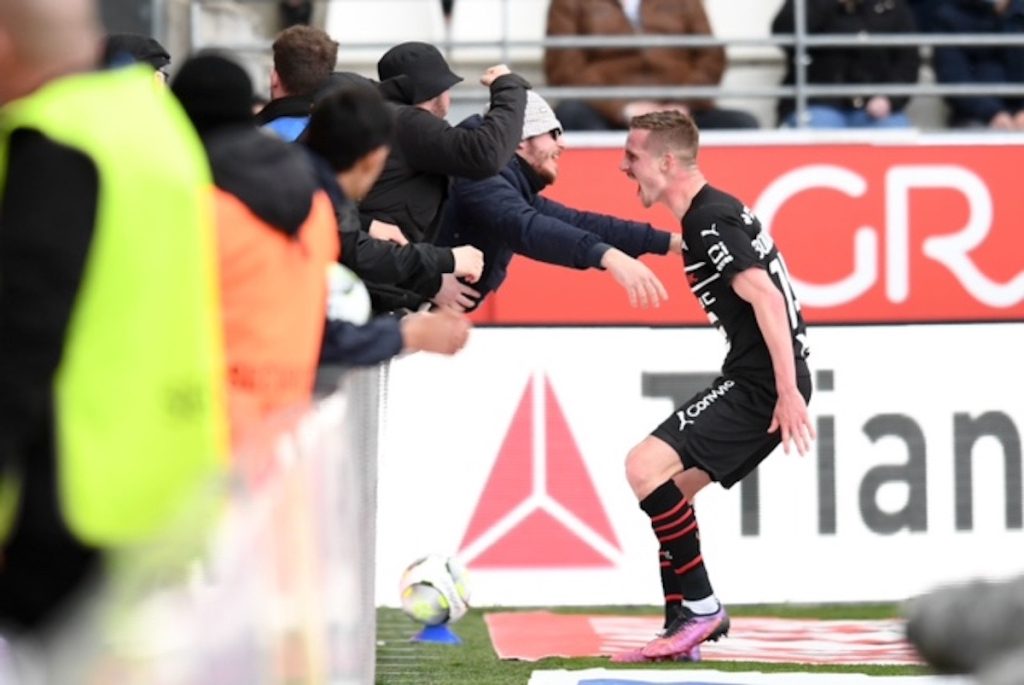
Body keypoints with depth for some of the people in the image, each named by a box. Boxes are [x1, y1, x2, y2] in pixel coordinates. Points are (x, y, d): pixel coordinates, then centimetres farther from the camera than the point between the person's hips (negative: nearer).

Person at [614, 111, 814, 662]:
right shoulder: (710, 214, 17)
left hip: (761, 386, -11)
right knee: (666, 490, 13)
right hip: (754, 383, 11)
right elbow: (759, 298, 25)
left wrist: (788, 393, -26)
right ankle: (689, 623, 13)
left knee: (646, 467, -17)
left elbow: (767, 299, -23)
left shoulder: (711, 223, -14)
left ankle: (702, 607, -10)